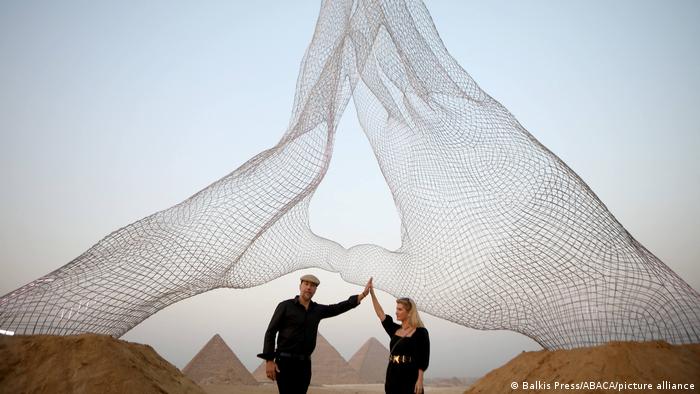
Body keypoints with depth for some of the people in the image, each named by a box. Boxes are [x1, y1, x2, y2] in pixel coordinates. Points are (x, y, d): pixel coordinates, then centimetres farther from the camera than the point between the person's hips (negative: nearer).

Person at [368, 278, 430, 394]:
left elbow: (423, 359, -9)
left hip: (409, 378, -6)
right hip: (393, 377, 6)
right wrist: (372, 294, 2)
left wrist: (420, 380, -15)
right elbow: (381, 314, 7)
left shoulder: (420, 332, -5)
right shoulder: (395, 330, 12)